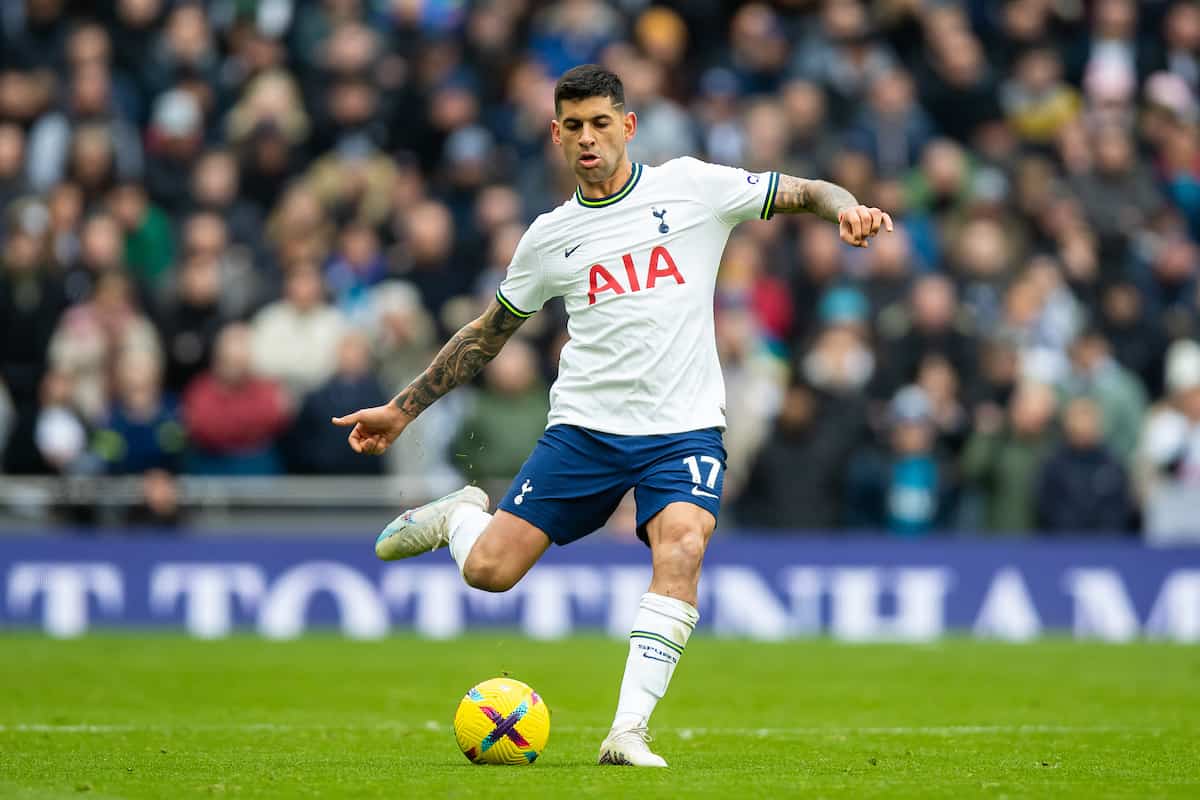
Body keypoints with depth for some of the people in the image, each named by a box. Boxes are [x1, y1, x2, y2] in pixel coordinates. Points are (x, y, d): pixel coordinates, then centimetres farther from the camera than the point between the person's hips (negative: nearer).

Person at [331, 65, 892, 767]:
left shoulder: (690, 186, 3)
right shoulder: (551, 237, 10)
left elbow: (805, 193, 5)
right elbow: (487, 334, 20)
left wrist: (847, 208, -18)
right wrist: (402, 410, 20)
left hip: (684, 427, -2)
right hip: (585, 424, 2)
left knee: (682, 545, -30)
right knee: (488, 570, -7)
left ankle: (629, 732, -27)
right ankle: (461, 516, 31)